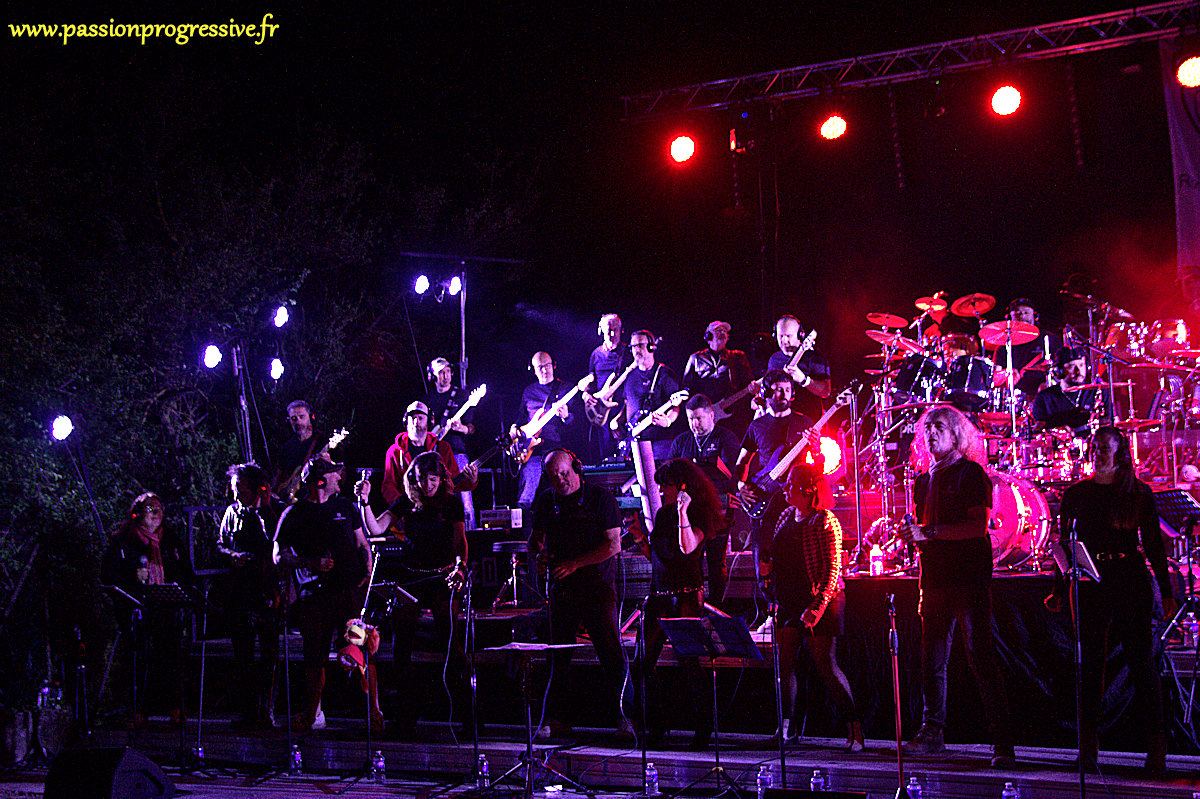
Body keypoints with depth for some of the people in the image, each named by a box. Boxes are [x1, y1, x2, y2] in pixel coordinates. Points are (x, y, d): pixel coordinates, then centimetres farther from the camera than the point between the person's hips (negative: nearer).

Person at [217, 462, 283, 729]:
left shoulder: (278, 510, -1)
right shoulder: (233, 511, 12)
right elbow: (220, 544, 17)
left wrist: (266, 509, -16)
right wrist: (232, 555, -1)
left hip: (269, 589, -4)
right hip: (239, 590, 4)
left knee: (269, 652, -5)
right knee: (242, 654, 5)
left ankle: (266, 710, -1)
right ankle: (247, 710, 12)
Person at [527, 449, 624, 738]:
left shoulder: (601, 498, -4)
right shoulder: (545, 501, 10)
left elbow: (613, 545, -8)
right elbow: (535, 537, 22)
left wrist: (575, 563, -14)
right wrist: (540, 552, -2)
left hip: (597, 586, -3)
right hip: (561, 588, 3)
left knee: (612, 654, -8)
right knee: (559, 654, 2)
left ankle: (622, 714, 2)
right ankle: (553, 718, 8)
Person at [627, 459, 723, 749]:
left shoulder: (698, 517, -4)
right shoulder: (662, 514, 15)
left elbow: (687, 547, -24)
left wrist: (683, 511, -23)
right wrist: (640, 537, 8)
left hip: (686, 596, -7)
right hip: (658, 595, 7)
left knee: (689, 661, -8)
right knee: (643, 663, 2)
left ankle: (703, 729, 3)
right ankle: (654, 726, 14)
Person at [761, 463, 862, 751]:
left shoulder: (825, 522, -12)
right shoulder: (787, 517, 12)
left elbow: (832, 569, -16)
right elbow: (773, 552, 26)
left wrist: (817, 606, -23)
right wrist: (766, 564, 4)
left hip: (818, 602, -7)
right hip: (788, 601, 7)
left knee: (826, 665, -8)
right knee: (783, 663, 4)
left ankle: (853, 726, 1)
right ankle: (788, 726, 15)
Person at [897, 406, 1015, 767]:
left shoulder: (970, 473, -3)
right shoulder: (923, 480, 17)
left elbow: (978, 525, -15)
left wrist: (929, 532, -20)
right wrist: (910, 534, 2)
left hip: (969, 579, -6)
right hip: (935, 581, 7)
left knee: (981, 657, -9)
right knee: (932, 659, 9)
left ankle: (1002, 741, -5)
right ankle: (933, 733, 21)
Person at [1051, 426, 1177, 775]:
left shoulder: (1139, 493, 6)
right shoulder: (1076, 494, 8)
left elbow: (1154, 545, 6)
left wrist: (1167, 592, 1)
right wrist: (1058, 590, 4)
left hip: (1132, 580, -1)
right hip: (1090, 583, 1)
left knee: (1141, 660, -4)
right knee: (1091, 661, 2)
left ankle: (1155, 746, 1)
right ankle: (1088, 744, 8)